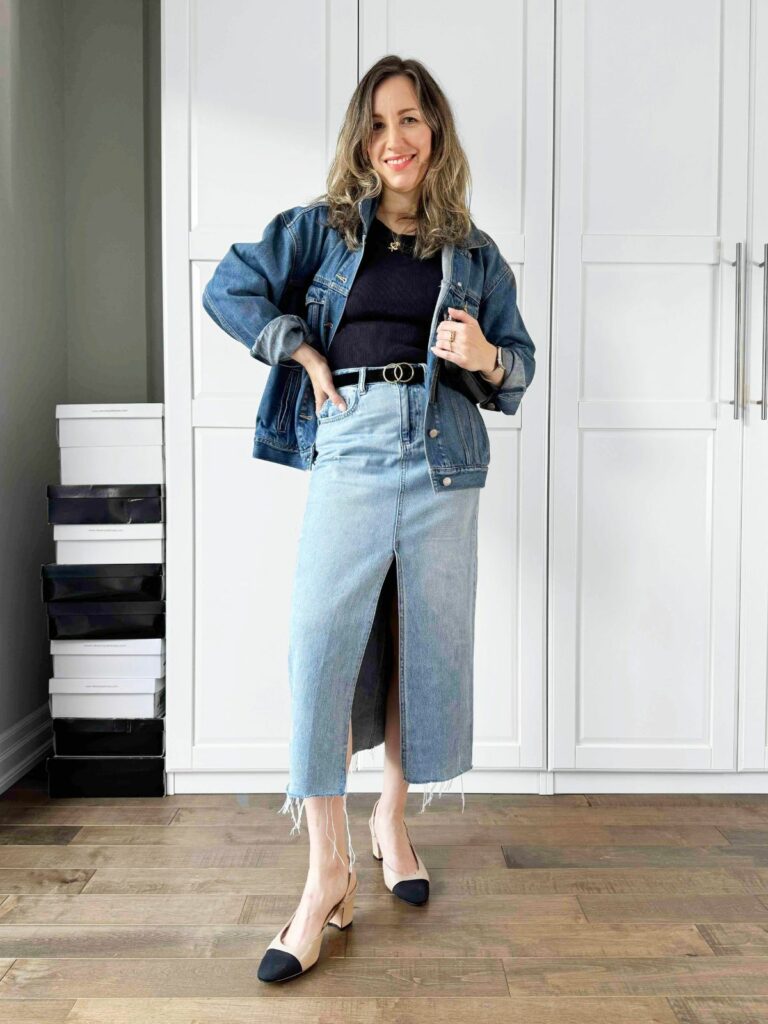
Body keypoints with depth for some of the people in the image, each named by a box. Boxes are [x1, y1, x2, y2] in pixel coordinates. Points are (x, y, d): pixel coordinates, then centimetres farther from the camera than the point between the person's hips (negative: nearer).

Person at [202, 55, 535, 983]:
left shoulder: (474, 254, 15)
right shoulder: (322, 228, 12)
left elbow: (520, 363, 15)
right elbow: (227, 288, 10)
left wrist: (486, 358, -9)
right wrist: (306, 355, -1)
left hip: (442, 461, 2)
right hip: (351, 453, -2)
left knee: (426, 643, 7)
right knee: (322, 645, -11)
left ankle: (392, 814, 29)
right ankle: (327, 869, 0)